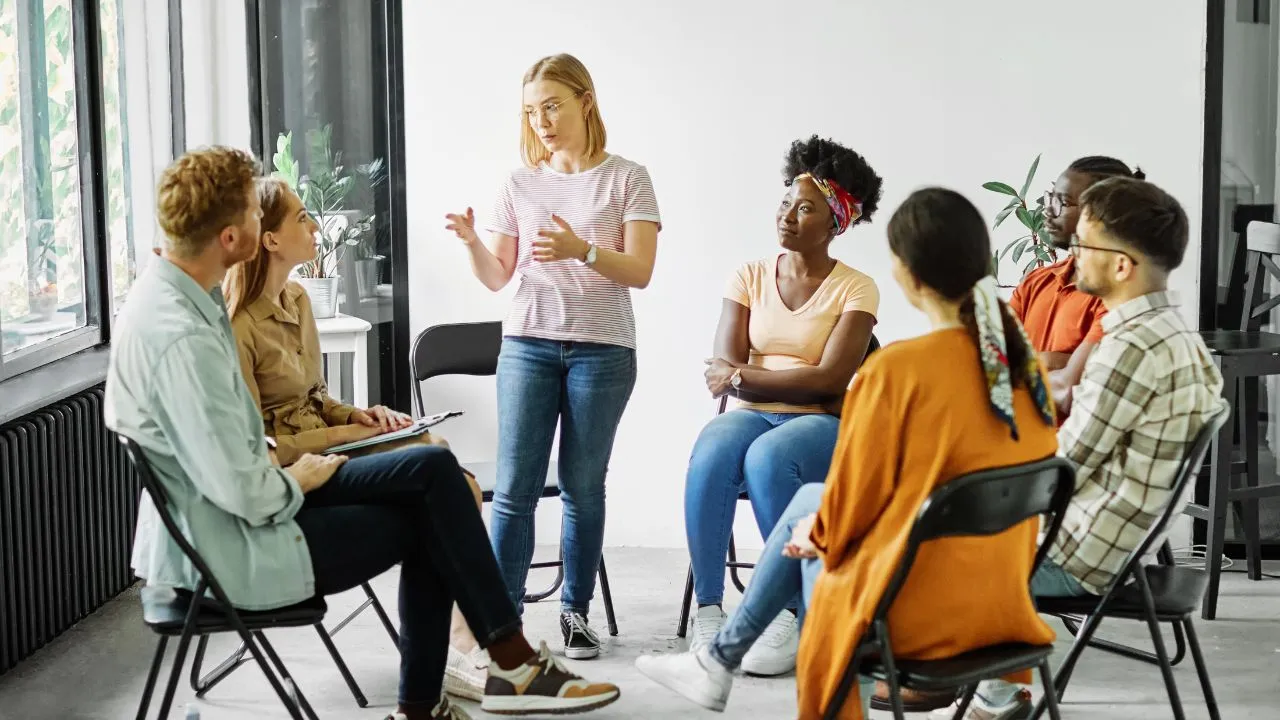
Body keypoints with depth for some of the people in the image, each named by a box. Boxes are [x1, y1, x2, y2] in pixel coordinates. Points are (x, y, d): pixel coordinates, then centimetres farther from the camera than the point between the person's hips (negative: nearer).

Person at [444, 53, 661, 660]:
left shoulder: (626, 178, 2)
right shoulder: (520, 185, 9)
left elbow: (640, 271, -7)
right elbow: (497, 278, 10)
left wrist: (582, 250, -24)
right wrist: (471, 243, -11)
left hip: (602, 350, -2)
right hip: (528, 344, 2)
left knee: (582, 485, 3)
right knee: (515, 487, -4)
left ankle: (576, 611, 14)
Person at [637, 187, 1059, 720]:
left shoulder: (896, 370, -23)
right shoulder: (1021, 363, -2)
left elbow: (850, 507, -13)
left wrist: (817, 533, 11)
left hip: (918, 612, -6)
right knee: (810, 502, 25)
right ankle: (720, 661, 36)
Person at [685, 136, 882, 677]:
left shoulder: (856, 289, 0)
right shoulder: (750, 278, 10)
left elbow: (830, 380, -12)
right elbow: (722, 372, 1)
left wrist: (742, 376, -9)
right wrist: (797, 382, -14)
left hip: (823, 426, -3)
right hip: (753, 415, 3)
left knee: (767, 458, -37)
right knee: (710, 455, -33)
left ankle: (790, 617, -30)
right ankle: (708, 611, -29)